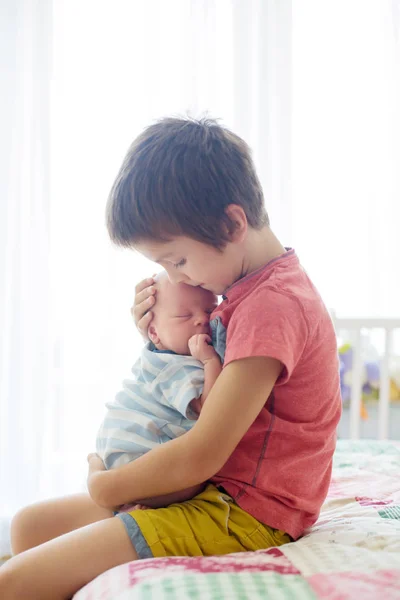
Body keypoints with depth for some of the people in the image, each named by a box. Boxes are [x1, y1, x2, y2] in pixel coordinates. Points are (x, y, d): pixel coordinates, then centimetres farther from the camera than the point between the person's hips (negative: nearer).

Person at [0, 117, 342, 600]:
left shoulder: (273, 306, -22)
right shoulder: (248, 293, 10)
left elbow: (199, 458, -23)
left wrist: (106, 486, -7)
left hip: (243, 514, -10)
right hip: (215, 490, 10)